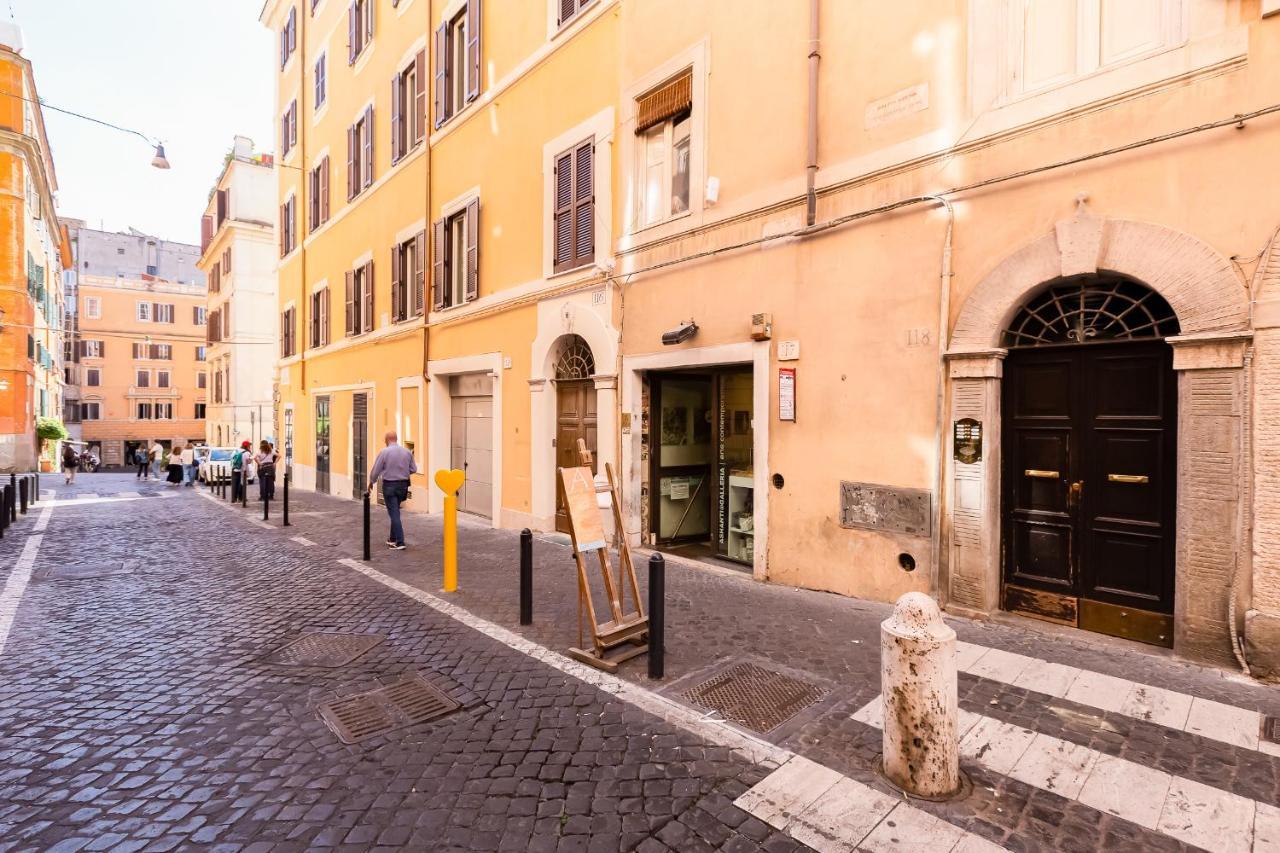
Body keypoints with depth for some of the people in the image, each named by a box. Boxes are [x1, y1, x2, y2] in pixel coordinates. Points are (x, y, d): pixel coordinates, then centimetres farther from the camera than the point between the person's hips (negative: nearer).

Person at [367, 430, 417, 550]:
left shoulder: (384, 452, -12)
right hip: (403, 485, 5)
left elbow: (376, 470, -6)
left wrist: (371, 482, 11)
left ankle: (400, 542, -4)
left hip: (389, 485, -4)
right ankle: (393, 539, 30)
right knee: (395, 512, 19)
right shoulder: (407, 452, 0)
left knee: (394, 513, -1)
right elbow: (413, 469, 4)